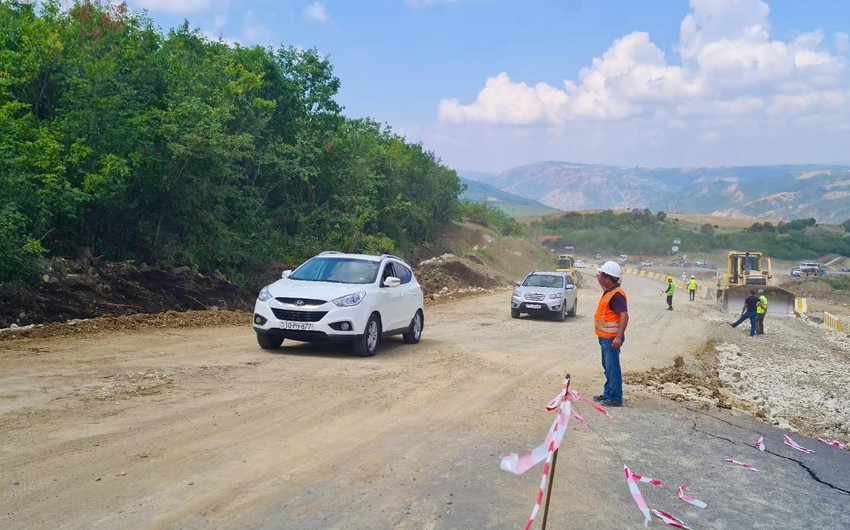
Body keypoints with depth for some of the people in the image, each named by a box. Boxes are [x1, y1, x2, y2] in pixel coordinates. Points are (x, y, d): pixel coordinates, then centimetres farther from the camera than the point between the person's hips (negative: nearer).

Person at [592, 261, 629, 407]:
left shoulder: (616, 294, -21)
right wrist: (600, 281, 34)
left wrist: (619, 337, -33)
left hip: (611, 339, -11)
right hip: (605, 337, 11)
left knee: (612, 368, -6)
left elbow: (624, 315, -28)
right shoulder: (609, 291, 11)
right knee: (607, 366, 19)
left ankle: (615, 398, -1)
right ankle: (608, 394, 30)